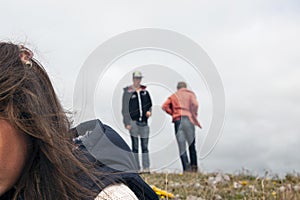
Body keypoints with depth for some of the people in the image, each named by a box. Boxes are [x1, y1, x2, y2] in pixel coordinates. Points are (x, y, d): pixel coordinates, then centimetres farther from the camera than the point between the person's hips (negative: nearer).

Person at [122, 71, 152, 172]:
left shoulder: (145, 91, 11)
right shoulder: (128, 92, -1)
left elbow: (150, 104, 22)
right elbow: (125, 108, -4)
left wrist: (149, 111, 0)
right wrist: (127, 123, -10)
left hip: (144, 121, 3)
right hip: (133, 121, -3)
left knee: (145, 145, 2)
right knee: (135, 145, 1)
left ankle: (146, 167, 5)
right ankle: (136, 167, 6)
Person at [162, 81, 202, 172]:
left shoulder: (173, 96, 16)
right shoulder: (190, 94, 11)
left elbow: (164, 106, 3)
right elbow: (195, 104, -8)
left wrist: (173, 113, 11)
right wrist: (194, 116, 4)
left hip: (177, 120, 1)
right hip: (188, 120, 0)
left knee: (181, 146, 0)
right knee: (192, 145, 10)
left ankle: (186, 167, -10)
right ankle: (194, 166, 8)